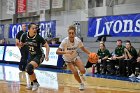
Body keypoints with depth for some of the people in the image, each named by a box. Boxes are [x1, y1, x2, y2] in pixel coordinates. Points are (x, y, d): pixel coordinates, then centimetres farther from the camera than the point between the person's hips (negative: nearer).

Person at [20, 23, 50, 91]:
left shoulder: (38, 37, -23)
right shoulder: (25, 36, -12)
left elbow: (47, 46, -16)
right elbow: (21, 44, 6)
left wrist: (47, 55, -29)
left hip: (39, 56, -6)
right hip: (32, 55, 7)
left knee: (29, 67, -27)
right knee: (28, 70, 19)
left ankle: (36, 83, -6)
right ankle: (32, 84, 44)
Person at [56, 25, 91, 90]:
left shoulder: (78, 40, -22)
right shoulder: (65, 41, -31)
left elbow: (83, 49, -5)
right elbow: (57, 52, -35)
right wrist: (66, 52, -51)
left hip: (75, 57, 2)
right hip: (68, 59, -2)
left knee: (83, 71, -15)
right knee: (75, 73, -16)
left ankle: (80, 74, 24)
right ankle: (81, 84, 15)